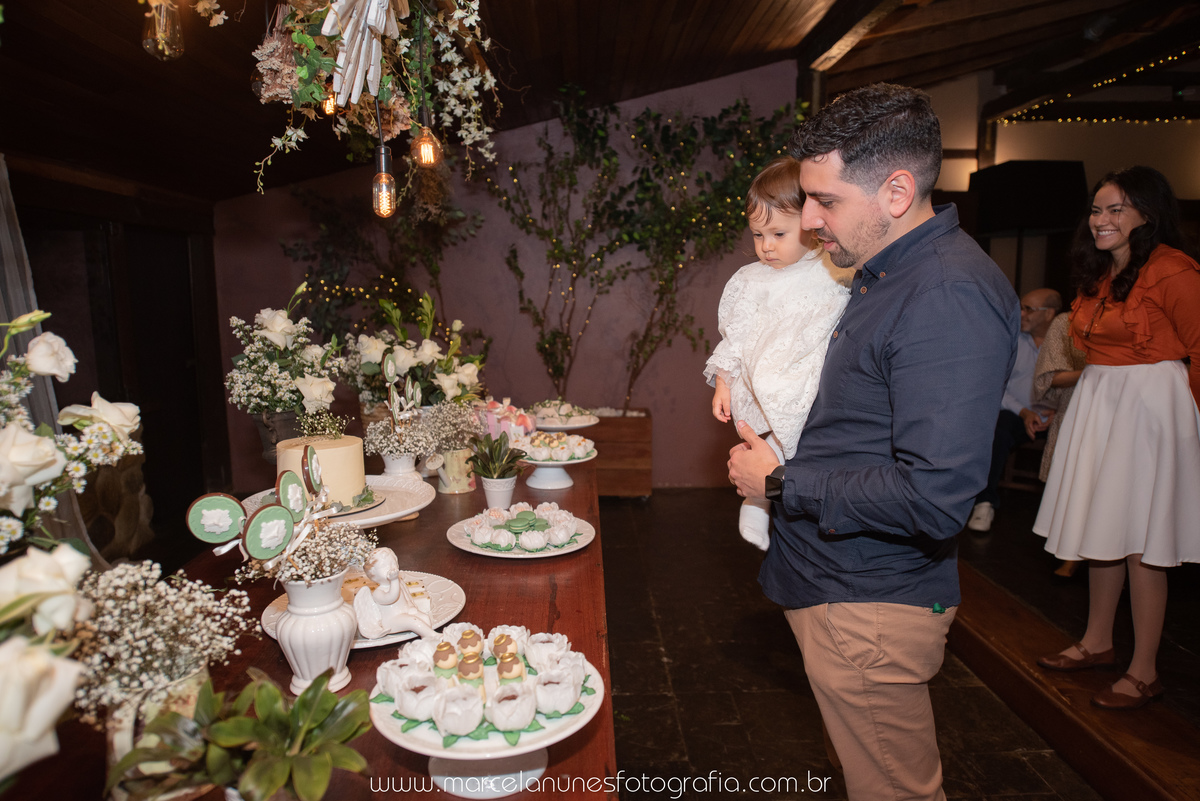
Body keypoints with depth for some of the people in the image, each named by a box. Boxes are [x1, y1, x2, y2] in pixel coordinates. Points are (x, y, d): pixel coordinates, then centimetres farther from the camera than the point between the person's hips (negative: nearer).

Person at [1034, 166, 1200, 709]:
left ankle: (1144, 672, 11)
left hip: (1150, 407, -8)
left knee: (1139, 541, -3)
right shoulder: (1097, 275, 12)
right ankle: (1098, 643, 27)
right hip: (1096, 404, 8)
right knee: (1099, 528, 13)